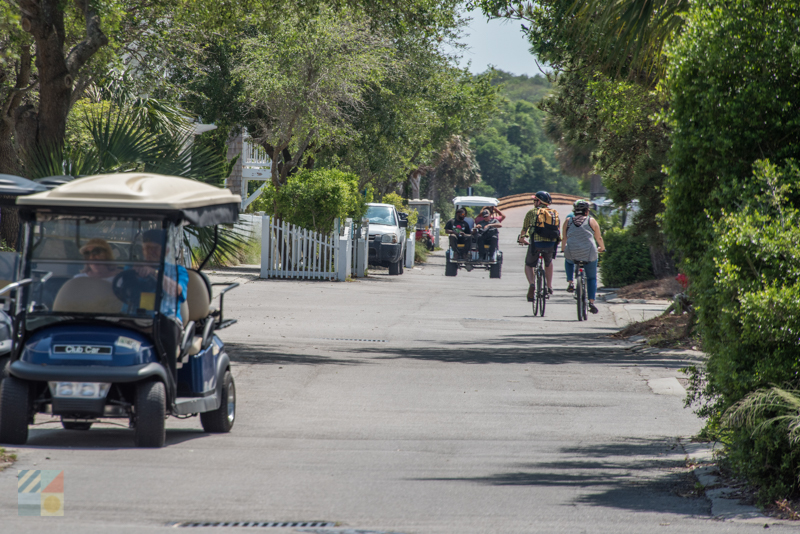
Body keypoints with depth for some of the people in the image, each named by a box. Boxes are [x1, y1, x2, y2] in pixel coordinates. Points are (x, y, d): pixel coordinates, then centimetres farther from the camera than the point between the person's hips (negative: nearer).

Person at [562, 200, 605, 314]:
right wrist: (602, 248, 33)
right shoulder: (591, 221, 6)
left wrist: (563, 249, 35)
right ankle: (591, 301, -1)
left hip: (571, 253, 2)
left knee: (569, 261, 37)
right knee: (592, 278, 13)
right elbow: (599, 238, 13)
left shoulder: (568, 221, 9)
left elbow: (564, 238, 16)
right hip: (589, 255, -1)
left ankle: (570, 282, 21)